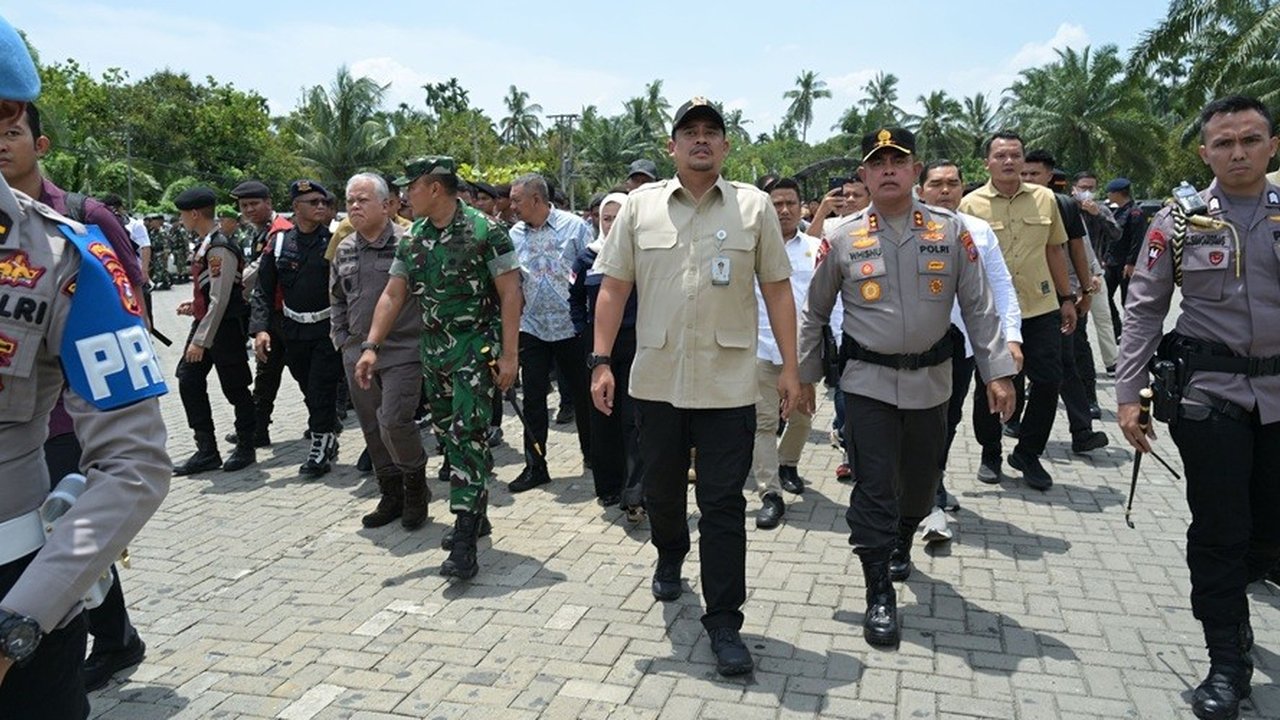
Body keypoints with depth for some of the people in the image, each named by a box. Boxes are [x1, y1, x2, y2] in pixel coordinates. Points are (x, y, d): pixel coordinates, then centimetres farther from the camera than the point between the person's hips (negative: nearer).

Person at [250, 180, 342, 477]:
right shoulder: (279, 243, 3)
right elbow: (264, 290, 4)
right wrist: (260, 328, -8)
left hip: (328, 329, -4)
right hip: (294, 331, 4)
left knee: (321, 391, -4)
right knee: (310, 391, 15)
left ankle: (320, 450, 8)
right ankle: (328, 439, 35)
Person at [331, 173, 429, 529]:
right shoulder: (344, 249, 11)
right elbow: (337, 298, 22)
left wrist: (426, 337, -8)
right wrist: (340, 337, 13)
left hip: (402, 351, -6)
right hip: (358, 353, 7)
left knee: (394, 423, -14)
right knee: (372, 429, 11)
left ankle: (415, 486, 12)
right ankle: (391, 495, 25)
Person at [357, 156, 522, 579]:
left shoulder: (484, 232, -10)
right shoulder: (413, 239, 9)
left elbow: (510, 294, -12)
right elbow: (393, 294, 11)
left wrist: (509, 354, -17)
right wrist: (371, 346, 3)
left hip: (476, 348, -7)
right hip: (433, 350, 7)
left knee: (468, 436, -11)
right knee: (447, 436, 13)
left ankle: (465, 541, -9)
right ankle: (476, 516, 29)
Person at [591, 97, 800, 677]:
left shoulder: (753, 207, 3)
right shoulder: (640, 205, 4)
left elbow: (777, 289, 4)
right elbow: (614, 288, 5)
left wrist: (789, 366, -1)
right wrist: (601, 361, -2)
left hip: (728, 383, -2)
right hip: (657, 380, 2)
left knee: (723, 504, 0)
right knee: (660, 490, 18)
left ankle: (724, 623, 10)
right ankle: (669, 559, 47)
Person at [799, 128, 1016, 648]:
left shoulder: (951, 232, -1)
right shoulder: (842, 239, -3)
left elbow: (979, 307, 1)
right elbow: (815, 313, 6)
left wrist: (997, 372, -5)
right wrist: (804, 376, 6)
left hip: (930, 381, 2)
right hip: (867, 383, -2)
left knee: (920, 482, 18)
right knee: (873, 488, -4)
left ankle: (901, 543, 48)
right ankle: (880, 596, 8)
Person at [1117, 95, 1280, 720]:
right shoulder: (1178, 223, -2)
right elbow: (1143, 311, -1)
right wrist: (1128, 395, -5)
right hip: (1210, 392, -2)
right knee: (1218, 529, 2)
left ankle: (1224, 596, 43)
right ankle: (1227, 662, 17)